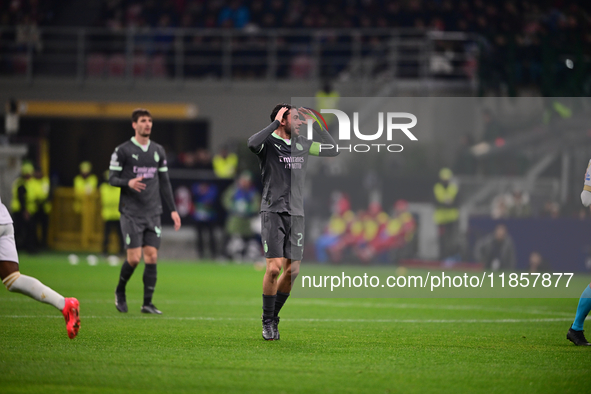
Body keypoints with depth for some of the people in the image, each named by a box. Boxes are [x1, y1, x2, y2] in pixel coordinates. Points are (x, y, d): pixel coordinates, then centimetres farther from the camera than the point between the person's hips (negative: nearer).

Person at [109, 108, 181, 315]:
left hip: (153, 213, 4)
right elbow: (112, 178, -2)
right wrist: (129, 182, -24)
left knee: (152, 257, -4)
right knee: (134, 258, -10)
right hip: (131, 213, -4)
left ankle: (147, 303, 2)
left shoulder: (158, 151, 12)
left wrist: (173, 209, 11)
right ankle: (120, 292, 17)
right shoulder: (123, 150, -2)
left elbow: (164, 182, 17)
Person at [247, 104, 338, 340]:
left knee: (292, 270, 1)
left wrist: (316, 125, 12)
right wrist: (275, 123, -22)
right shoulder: (268, 143, -6)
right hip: (273, 212, -6)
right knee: (275, 267, -14)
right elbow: (252, 144, -30)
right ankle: (267, 322, 0)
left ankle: (273, 317, 18)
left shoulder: (301, 144, 13)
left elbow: (333, 150, 21)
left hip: (296, 214, 6)